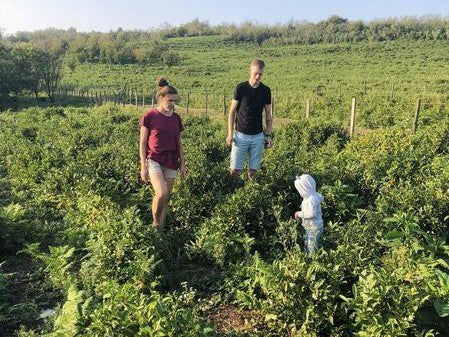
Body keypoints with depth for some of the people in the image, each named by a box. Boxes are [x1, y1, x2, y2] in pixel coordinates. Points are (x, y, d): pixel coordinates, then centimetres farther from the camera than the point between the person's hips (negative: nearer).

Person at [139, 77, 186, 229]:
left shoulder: (176, 118, 7)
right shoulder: (149, 116, -7)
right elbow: (142, 143, -5)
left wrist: (183, 164, 11)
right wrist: (143, 166, -10)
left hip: (171, 162, 5)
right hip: (154, 159, -4)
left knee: (165, 198, 7)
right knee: (162, 193, -22)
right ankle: (155, 223, 3)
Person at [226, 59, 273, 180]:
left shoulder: (266, 91, 3)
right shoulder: (240, 88, -4)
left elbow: (268, 115, 10)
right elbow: (232, 112, -1)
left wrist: (268, 135, 3)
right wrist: (230, 134, -7)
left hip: (258, 136, 2)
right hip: (241, 135, -2)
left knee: (253, 170, 7)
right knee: (235, 169, -4)